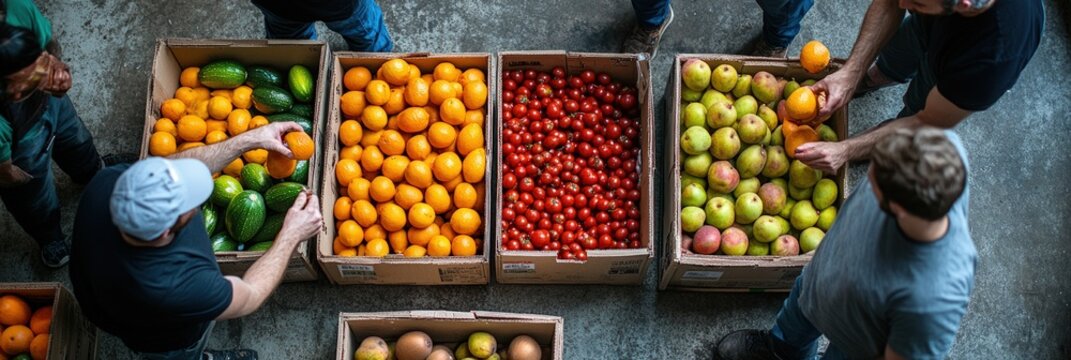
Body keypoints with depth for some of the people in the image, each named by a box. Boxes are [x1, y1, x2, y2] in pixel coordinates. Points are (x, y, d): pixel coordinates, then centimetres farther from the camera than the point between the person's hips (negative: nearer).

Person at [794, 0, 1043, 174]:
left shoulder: (995, 59, -51)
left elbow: (929, 123, -33)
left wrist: (846, 150, -37)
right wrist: (849, 73, -35)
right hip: (925, 25, 4)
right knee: (891, 62, 34)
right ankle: (872, 78, 71)